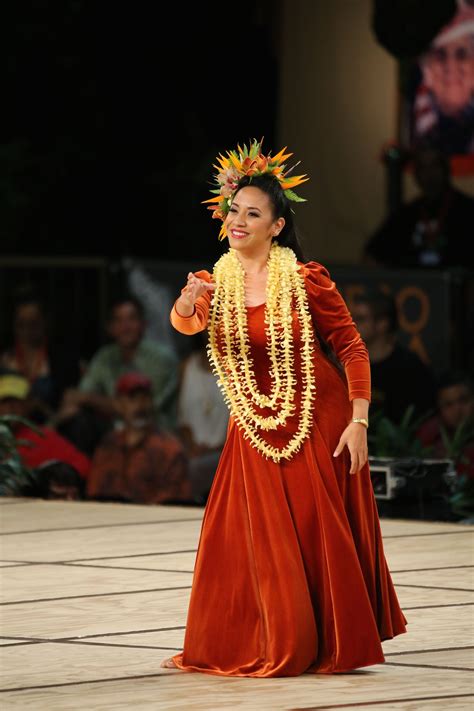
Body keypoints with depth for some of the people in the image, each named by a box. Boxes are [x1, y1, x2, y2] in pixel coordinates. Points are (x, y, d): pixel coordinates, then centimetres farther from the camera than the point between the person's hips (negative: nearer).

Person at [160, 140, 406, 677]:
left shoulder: (306, 280, -11)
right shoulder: (216, 283, -2)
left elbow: (352, 348, -7)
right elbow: (187, 324, -21)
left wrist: (358, 422, -14)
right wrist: (187, 305, -44)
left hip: (317, 422, -3)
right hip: (256, 429, 3)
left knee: (322, 535, 2)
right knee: (261, 544, 3)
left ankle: (337, 643, 18)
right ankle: (279, 648, 18)